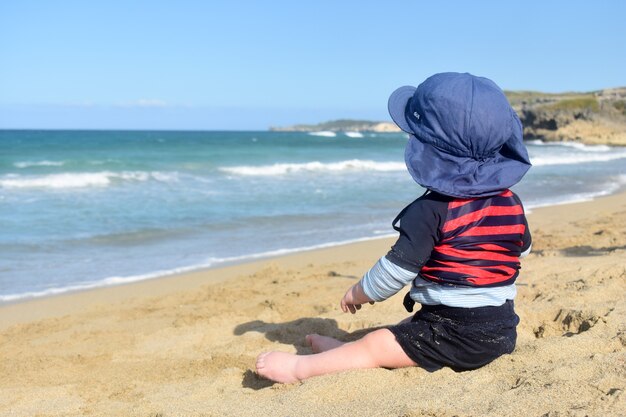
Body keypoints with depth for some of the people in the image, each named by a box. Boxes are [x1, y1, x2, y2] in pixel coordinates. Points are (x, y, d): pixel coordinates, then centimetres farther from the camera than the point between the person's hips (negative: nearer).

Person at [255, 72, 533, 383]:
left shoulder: (430, 210, -20)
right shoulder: (512, 203, 2)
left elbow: (394, 273, -17)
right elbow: (522, 250, 19)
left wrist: (358, 293, 2)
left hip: (454, 336, -8)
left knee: (375, 345, -1)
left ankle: (300, 367, 5)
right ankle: (346, 350, 35)